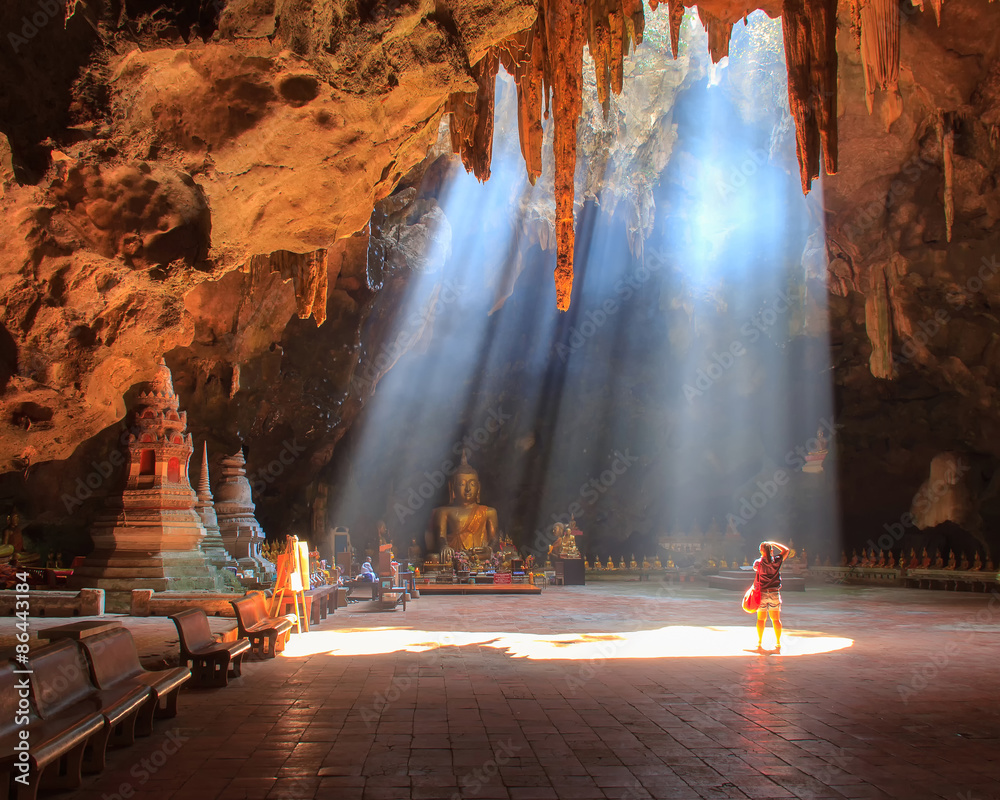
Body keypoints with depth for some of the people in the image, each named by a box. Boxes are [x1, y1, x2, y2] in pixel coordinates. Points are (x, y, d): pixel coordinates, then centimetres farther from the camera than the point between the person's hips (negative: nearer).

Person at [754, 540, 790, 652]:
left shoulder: (758, 562, -6)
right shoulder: (777, 561, -5)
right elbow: (786, 550, 11)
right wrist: (773, 543, 12)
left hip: (761, 592, 0)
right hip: (774, 592, 0)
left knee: (761, 619, 6)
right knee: (776, 619, 3)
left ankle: (760, 643, 12)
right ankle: (778, 644, 2)